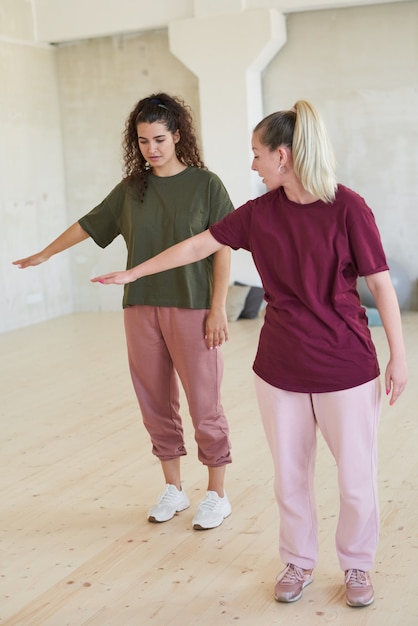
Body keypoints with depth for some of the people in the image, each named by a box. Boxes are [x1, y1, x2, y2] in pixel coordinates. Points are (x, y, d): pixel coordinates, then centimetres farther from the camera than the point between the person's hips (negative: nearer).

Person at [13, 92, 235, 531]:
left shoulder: (204, 184, -3)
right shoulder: (131, 189, 8)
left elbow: (222, 248, -4)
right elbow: (88, 224, 20)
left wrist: (218, 307, -10)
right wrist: (45, 254, 28)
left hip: (191, 309, -4)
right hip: (140, 310, 4)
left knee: (204, 405, 0)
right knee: (155, 403, 9)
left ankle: (217, 495, 15)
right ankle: (173, 490, 25)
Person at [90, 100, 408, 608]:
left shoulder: (347, 208, -11)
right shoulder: (259, 212, 2)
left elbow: (380, 283, -7)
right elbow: (198, 246, 11)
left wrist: (398, 355, -6)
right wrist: (134, 273, 17)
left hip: (347, 369, -3)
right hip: (280, 369, 4)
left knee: (356, 479, 8)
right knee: (289, 476, 14)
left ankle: (356, 566, 32)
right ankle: (299, 562, 36)